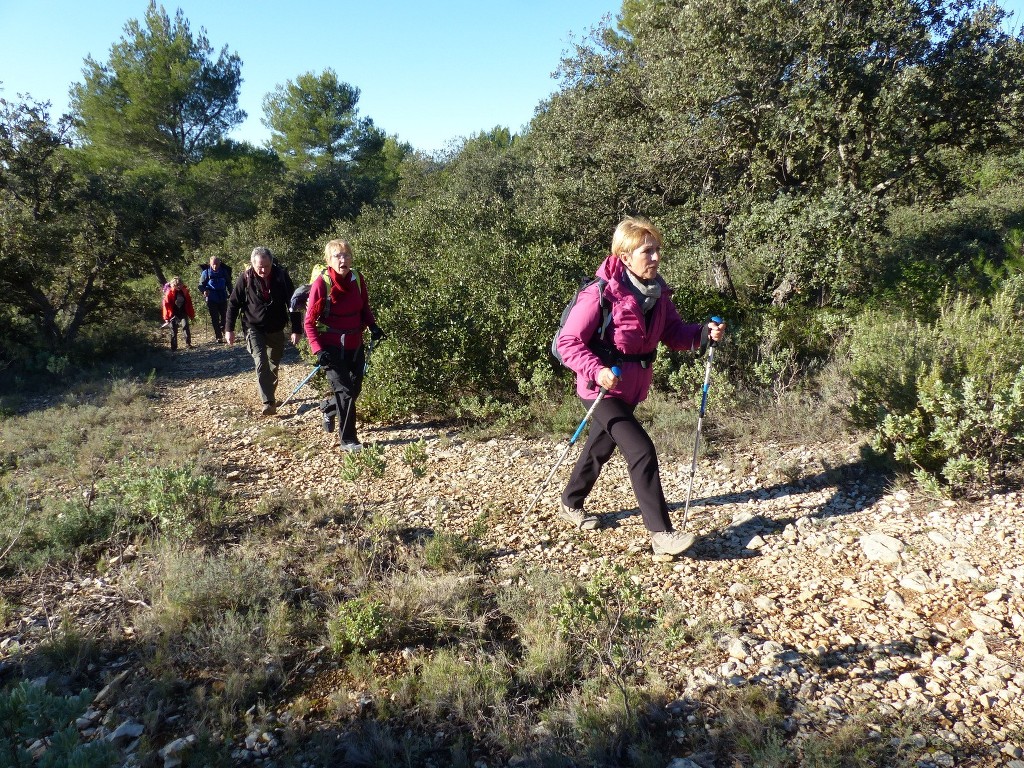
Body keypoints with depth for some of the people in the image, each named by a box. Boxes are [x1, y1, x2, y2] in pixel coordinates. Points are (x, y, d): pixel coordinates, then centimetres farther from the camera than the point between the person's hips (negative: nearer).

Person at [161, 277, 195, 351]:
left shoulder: (184, 291, 0)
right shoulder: (169, 293, -10)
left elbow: (189, 303, 6)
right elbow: (166, 305, -9)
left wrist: (191, 315, 8)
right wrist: (167, 317, -11)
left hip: (183, 313, 2)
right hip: (174, 314, -2)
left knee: (186, 326, -15)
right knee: (174, 331, 4)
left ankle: (188, 343, -8)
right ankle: (173, 347, 11)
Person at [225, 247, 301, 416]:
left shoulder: (281, 276, -10)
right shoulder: (245, 278, -11)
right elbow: (233, 303, -3)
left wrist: (296, 330, -6)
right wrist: (229, 329, -5)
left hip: (276, 330, 2)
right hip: (254, 328, -2)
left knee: (274, 364, 13)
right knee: (261, 363, -18)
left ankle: (271, 395, 32)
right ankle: (268, 402, -21)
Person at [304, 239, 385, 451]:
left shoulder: (357, 279, -2)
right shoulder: (321, 283, -16)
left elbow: (364, 307, 14)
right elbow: (309, 321, -11)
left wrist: (373, 326, -5)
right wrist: (318, 349, -21)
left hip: (355, 345, 6)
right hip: (332, 348, -6)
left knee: (355, 389, 15)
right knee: (345, 391, -7)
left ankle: (327, 407, 45)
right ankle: (348, 439, 8)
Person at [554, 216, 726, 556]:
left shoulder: (657, 292, -1)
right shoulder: (601, 294, -23)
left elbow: (674, 333, 5)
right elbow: (569, 342, -21)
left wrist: (704, 333, -14)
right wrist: (597, 371, -34)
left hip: (633, 388, 8)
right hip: (602, 388, -8)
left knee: (602, 446, 22)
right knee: (641, 450, -17)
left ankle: (570, 505, 45)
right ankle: (661, 534, -10)